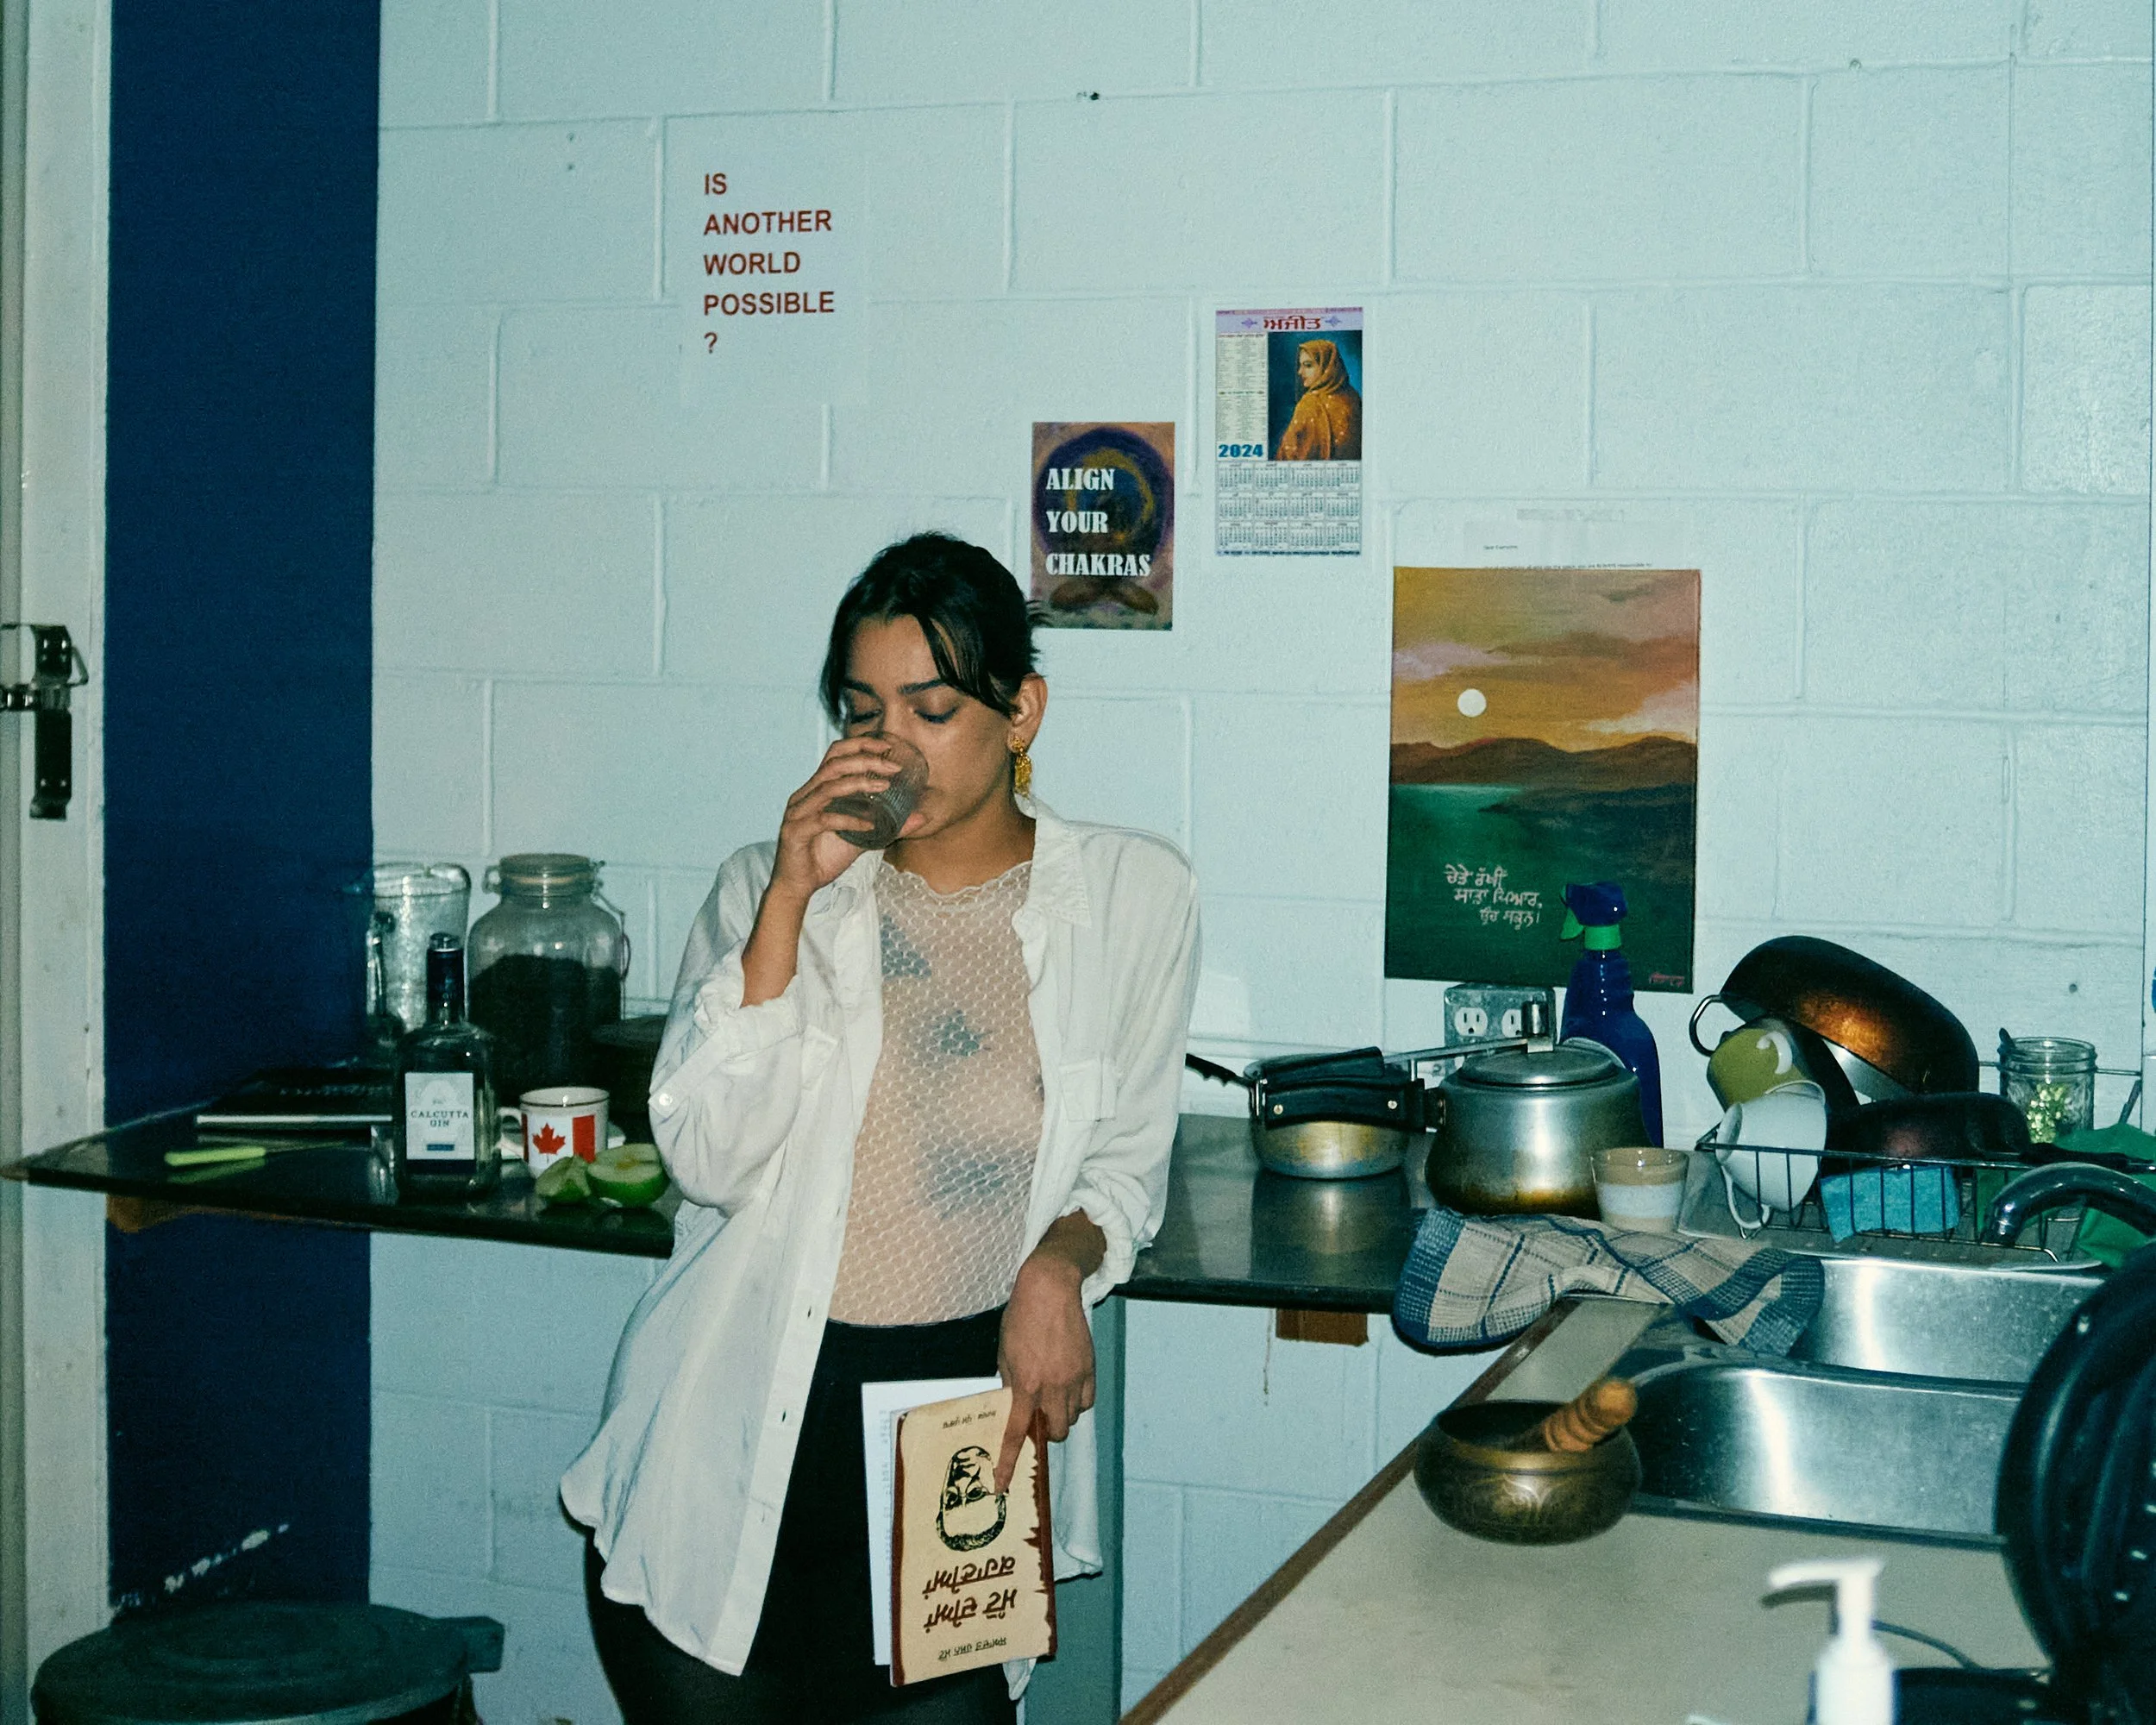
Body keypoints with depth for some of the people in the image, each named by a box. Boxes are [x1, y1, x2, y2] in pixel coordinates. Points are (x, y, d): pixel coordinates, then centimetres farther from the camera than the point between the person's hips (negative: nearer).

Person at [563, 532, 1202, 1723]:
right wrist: (792, 897, -13)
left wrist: (1059, 1263, -11)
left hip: (972, 1393, 0)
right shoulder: (766, 888, 5)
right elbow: (709, 1157, -8)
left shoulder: (1132, 897, 4)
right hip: (749, 1419, 1)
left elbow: (1126, 1159, 11)